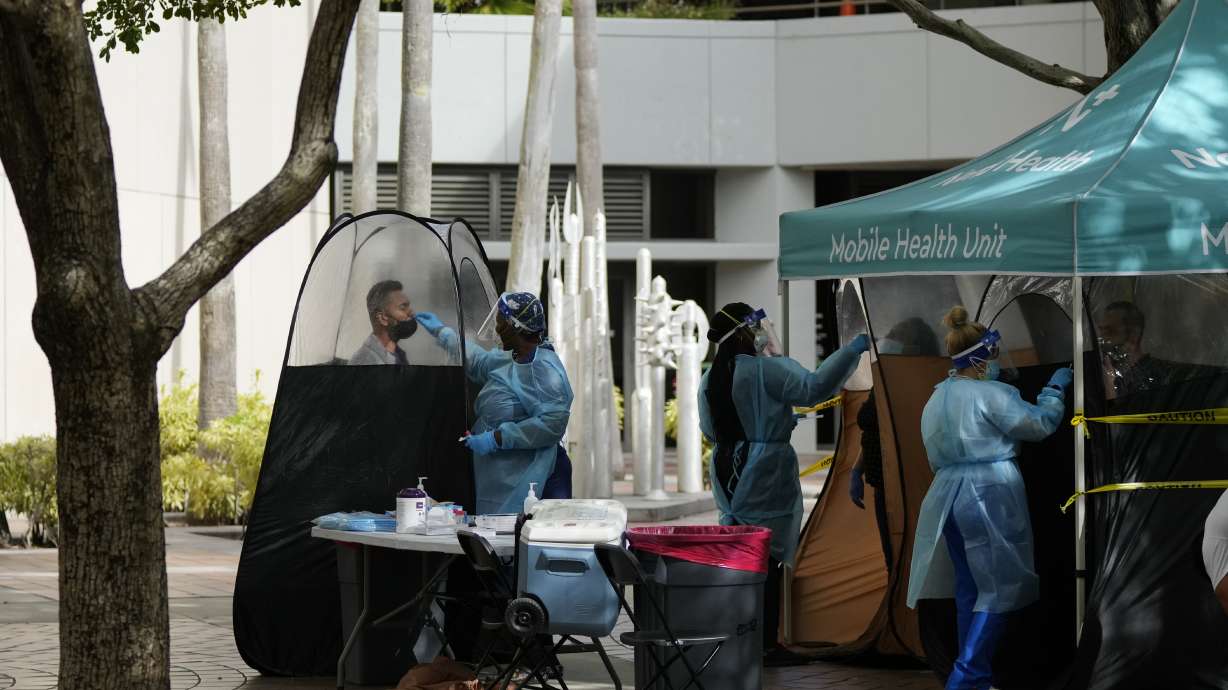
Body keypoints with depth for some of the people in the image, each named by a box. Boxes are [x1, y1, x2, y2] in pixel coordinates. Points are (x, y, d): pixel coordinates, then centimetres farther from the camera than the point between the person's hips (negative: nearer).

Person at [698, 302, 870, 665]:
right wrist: (852, 350, -20)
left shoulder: (711, 378, 9)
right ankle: (766, 645, -2)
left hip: (727, 470, 7)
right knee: (767, 560, -4)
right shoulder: (765, 370, -14)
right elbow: (814, 387, -25)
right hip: (763, 474, -7)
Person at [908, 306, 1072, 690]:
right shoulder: (990, 395, -12)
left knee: (968, 586, 15)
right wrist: (1054, 389, 8)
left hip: (949, 497, 8)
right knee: (999, 588, -3)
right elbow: (1040, 424, -6)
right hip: (990, 496, -8)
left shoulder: (935, 400, 13)